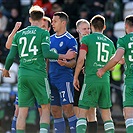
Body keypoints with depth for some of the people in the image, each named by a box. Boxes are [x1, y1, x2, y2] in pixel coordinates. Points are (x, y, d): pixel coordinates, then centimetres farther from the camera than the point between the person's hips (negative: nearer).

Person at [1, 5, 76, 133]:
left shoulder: (19, 34, 12)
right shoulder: (43, 33, -1)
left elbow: (11, 56, 9)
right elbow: (46, 53, -12)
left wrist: (6, 70, 26)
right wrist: (64, 56, -3)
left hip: (22, 74, 4)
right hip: (38, 74, -4)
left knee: (22, 111, 5)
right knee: (45, 108, 4)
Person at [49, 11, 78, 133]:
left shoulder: (70, 40, -6)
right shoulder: (50, 39, 15)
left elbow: (74, 61, -9)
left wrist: (65, 63, -30)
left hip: (65, 77, -7)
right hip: (51, 78, 7)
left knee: (68, 109, -13)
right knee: (55, 112, 7)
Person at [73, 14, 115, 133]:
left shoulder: (87, 39, 0)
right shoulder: (110, 42, 15)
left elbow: (81, 59, -9)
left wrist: (75, 77, -2)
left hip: (91, 79, -4)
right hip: (105, 80, 4)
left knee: (83, 111, -3)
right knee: (106, 112, 11)